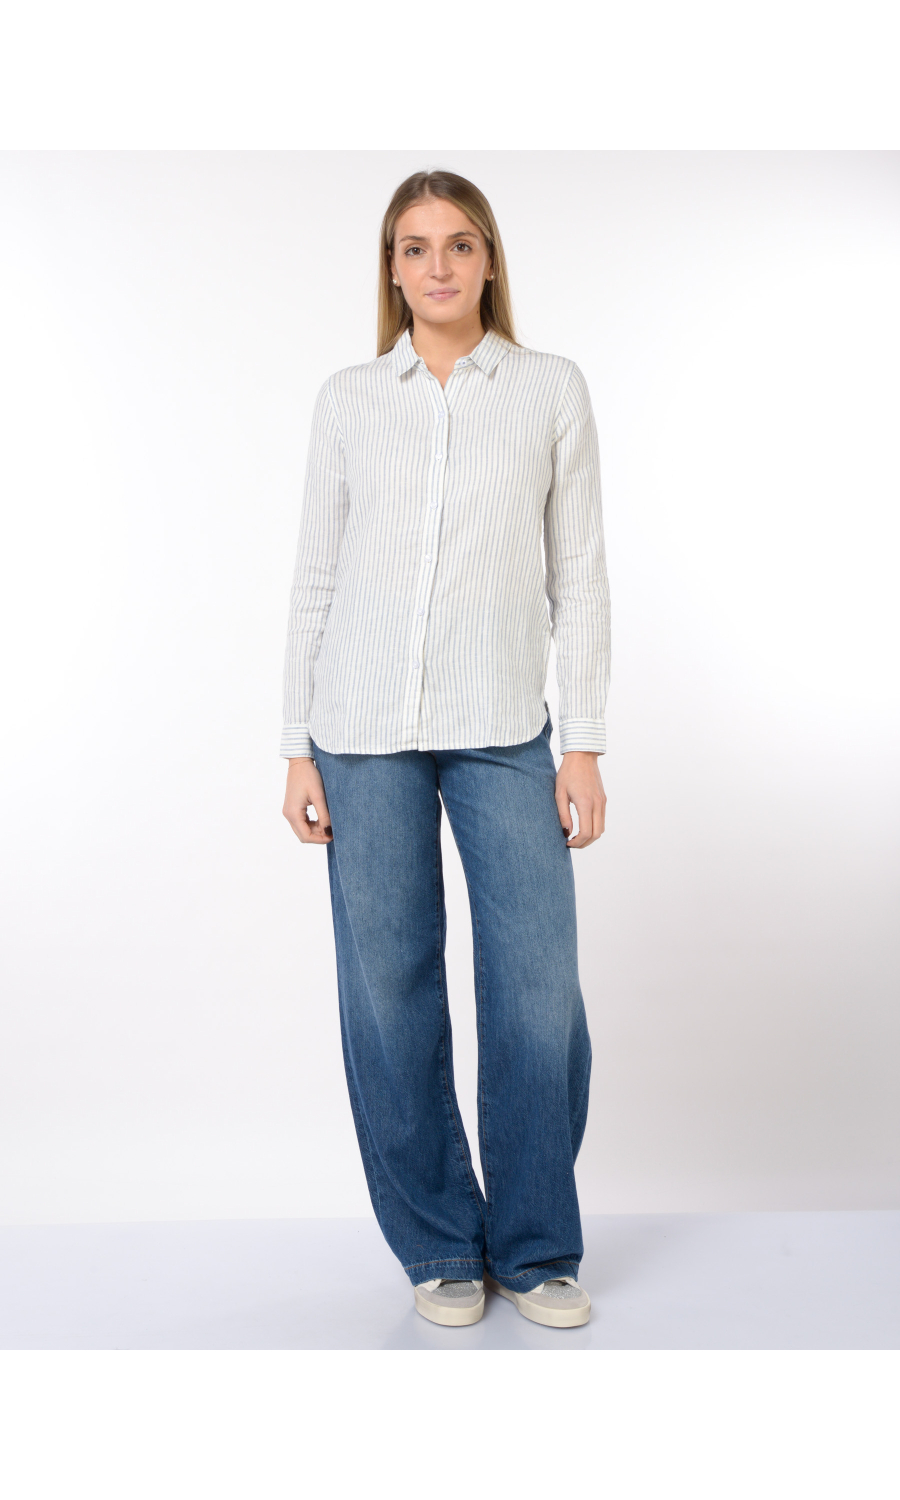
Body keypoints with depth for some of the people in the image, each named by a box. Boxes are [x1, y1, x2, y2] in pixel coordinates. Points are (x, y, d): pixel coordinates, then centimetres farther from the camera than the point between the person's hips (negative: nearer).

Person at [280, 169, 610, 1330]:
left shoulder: (552, 389, 7)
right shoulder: (347, 400, 9)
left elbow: (579, 573, 5)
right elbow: (314, 575, 9)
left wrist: (584, 742, -1)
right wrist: (298, 748, 3)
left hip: (504, 730, 0)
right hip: (366, 725, 1)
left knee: (540, 993, -3)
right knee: (390, 993, 3)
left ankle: (535, 1249, 18)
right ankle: (439, 1246, 20)